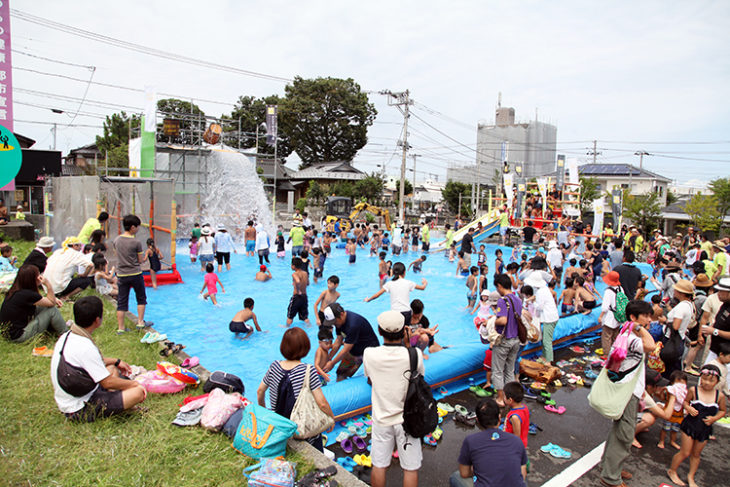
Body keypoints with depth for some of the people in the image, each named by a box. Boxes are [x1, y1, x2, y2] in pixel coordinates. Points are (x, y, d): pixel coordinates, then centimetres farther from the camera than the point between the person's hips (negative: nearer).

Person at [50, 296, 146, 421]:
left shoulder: (66, 336, 1)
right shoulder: (85, 348, -27)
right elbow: (107, 382, -20)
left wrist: (116, 361, 23)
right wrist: (133, 383, -6)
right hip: (81, 410, -10)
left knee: (112, 368, 24)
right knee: (138, 392, -21)